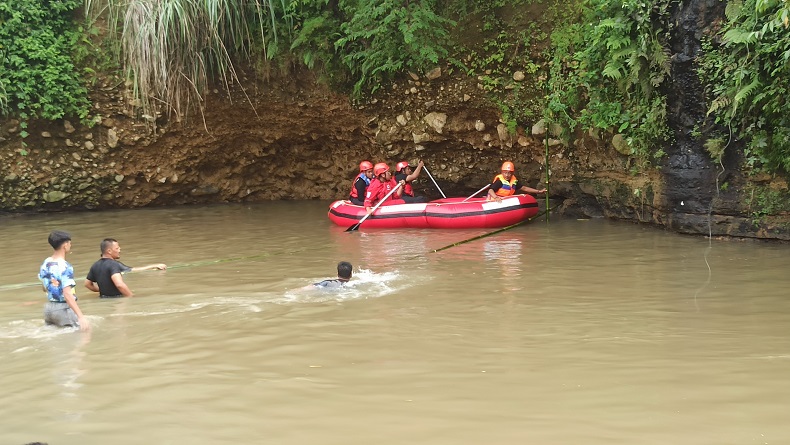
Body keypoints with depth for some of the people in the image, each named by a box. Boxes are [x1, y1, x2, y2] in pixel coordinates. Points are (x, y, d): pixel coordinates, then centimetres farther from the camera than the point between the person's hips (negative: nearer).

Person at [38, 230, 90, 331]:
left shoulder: (45, 264, 5)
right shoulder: (65, 267, -20)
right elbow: (67, 294, -28)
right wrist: (81, 317, -33)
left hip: (49, 307, 8)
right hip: (64, 309, -8)